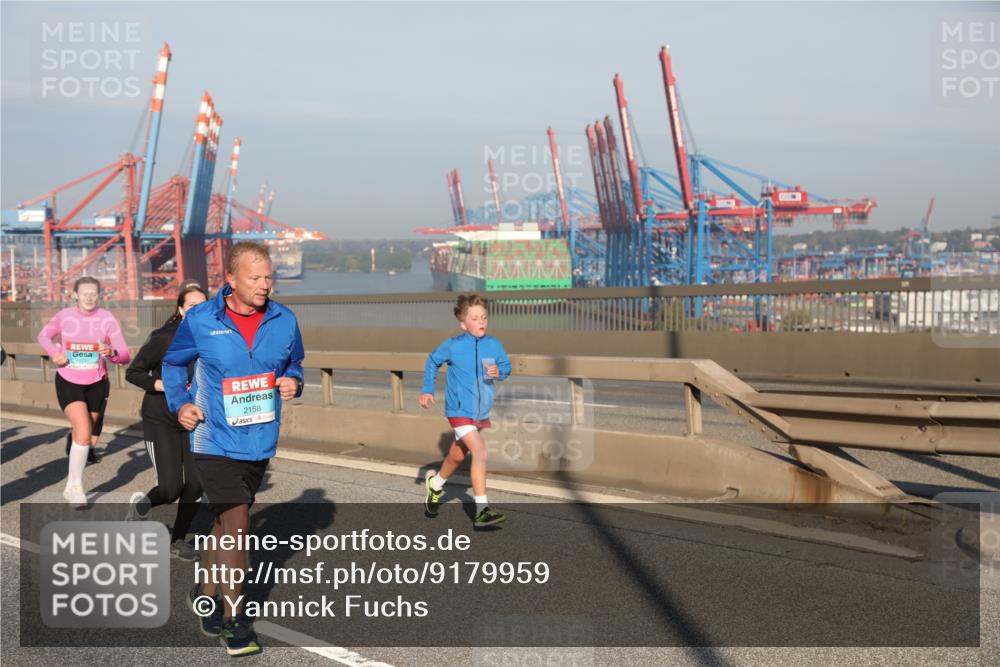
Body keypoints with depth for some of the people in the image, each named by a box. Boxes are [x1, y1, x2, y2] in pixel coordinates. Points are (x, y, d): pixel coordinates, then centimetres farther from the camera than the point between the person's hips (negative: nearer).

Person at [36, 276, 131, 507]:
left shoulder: (107, 319, -12)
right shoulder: (64, 316, -7)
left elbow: (124, 355, -16)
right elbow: (43, 335, 12)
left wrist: (111, 353, -39)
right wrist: (54, 352, -8)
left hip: (96, 383, 2)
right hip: (68, 382, -1)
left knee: (90, 437, 16)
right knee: (83, 431, -21)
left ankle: (72, 485, 41)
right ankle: (75, 487, -7)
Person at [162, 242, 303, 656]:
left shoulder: (284, 321, -1)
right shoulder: (200, 320, -9)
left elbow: (294, 365, 15)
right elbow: (173, 363, 8)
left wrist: (293, 383, -7)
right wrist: (179, 404, -5)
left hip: (259, 442, 4)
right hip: (215, 440, -4)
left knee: (227, 522, 19)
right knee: (236, 524, -10)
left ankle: (208, 593, 40)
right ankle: (233, 618, 6)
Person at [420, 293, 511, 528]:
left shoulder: (494, 345, -4)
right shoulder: (453, 346, -10)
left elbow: (506, 366, 8)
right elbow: (432, 361, 7)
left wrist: (499, 372, -15)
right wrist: (427, 390, 6)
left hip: (481, 412, 5)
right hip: (459, 410, -5)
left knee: (457, 455, 23)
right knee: (480, 452, -22)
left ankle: (435, 483, 53)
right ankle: (482, 510, -18)